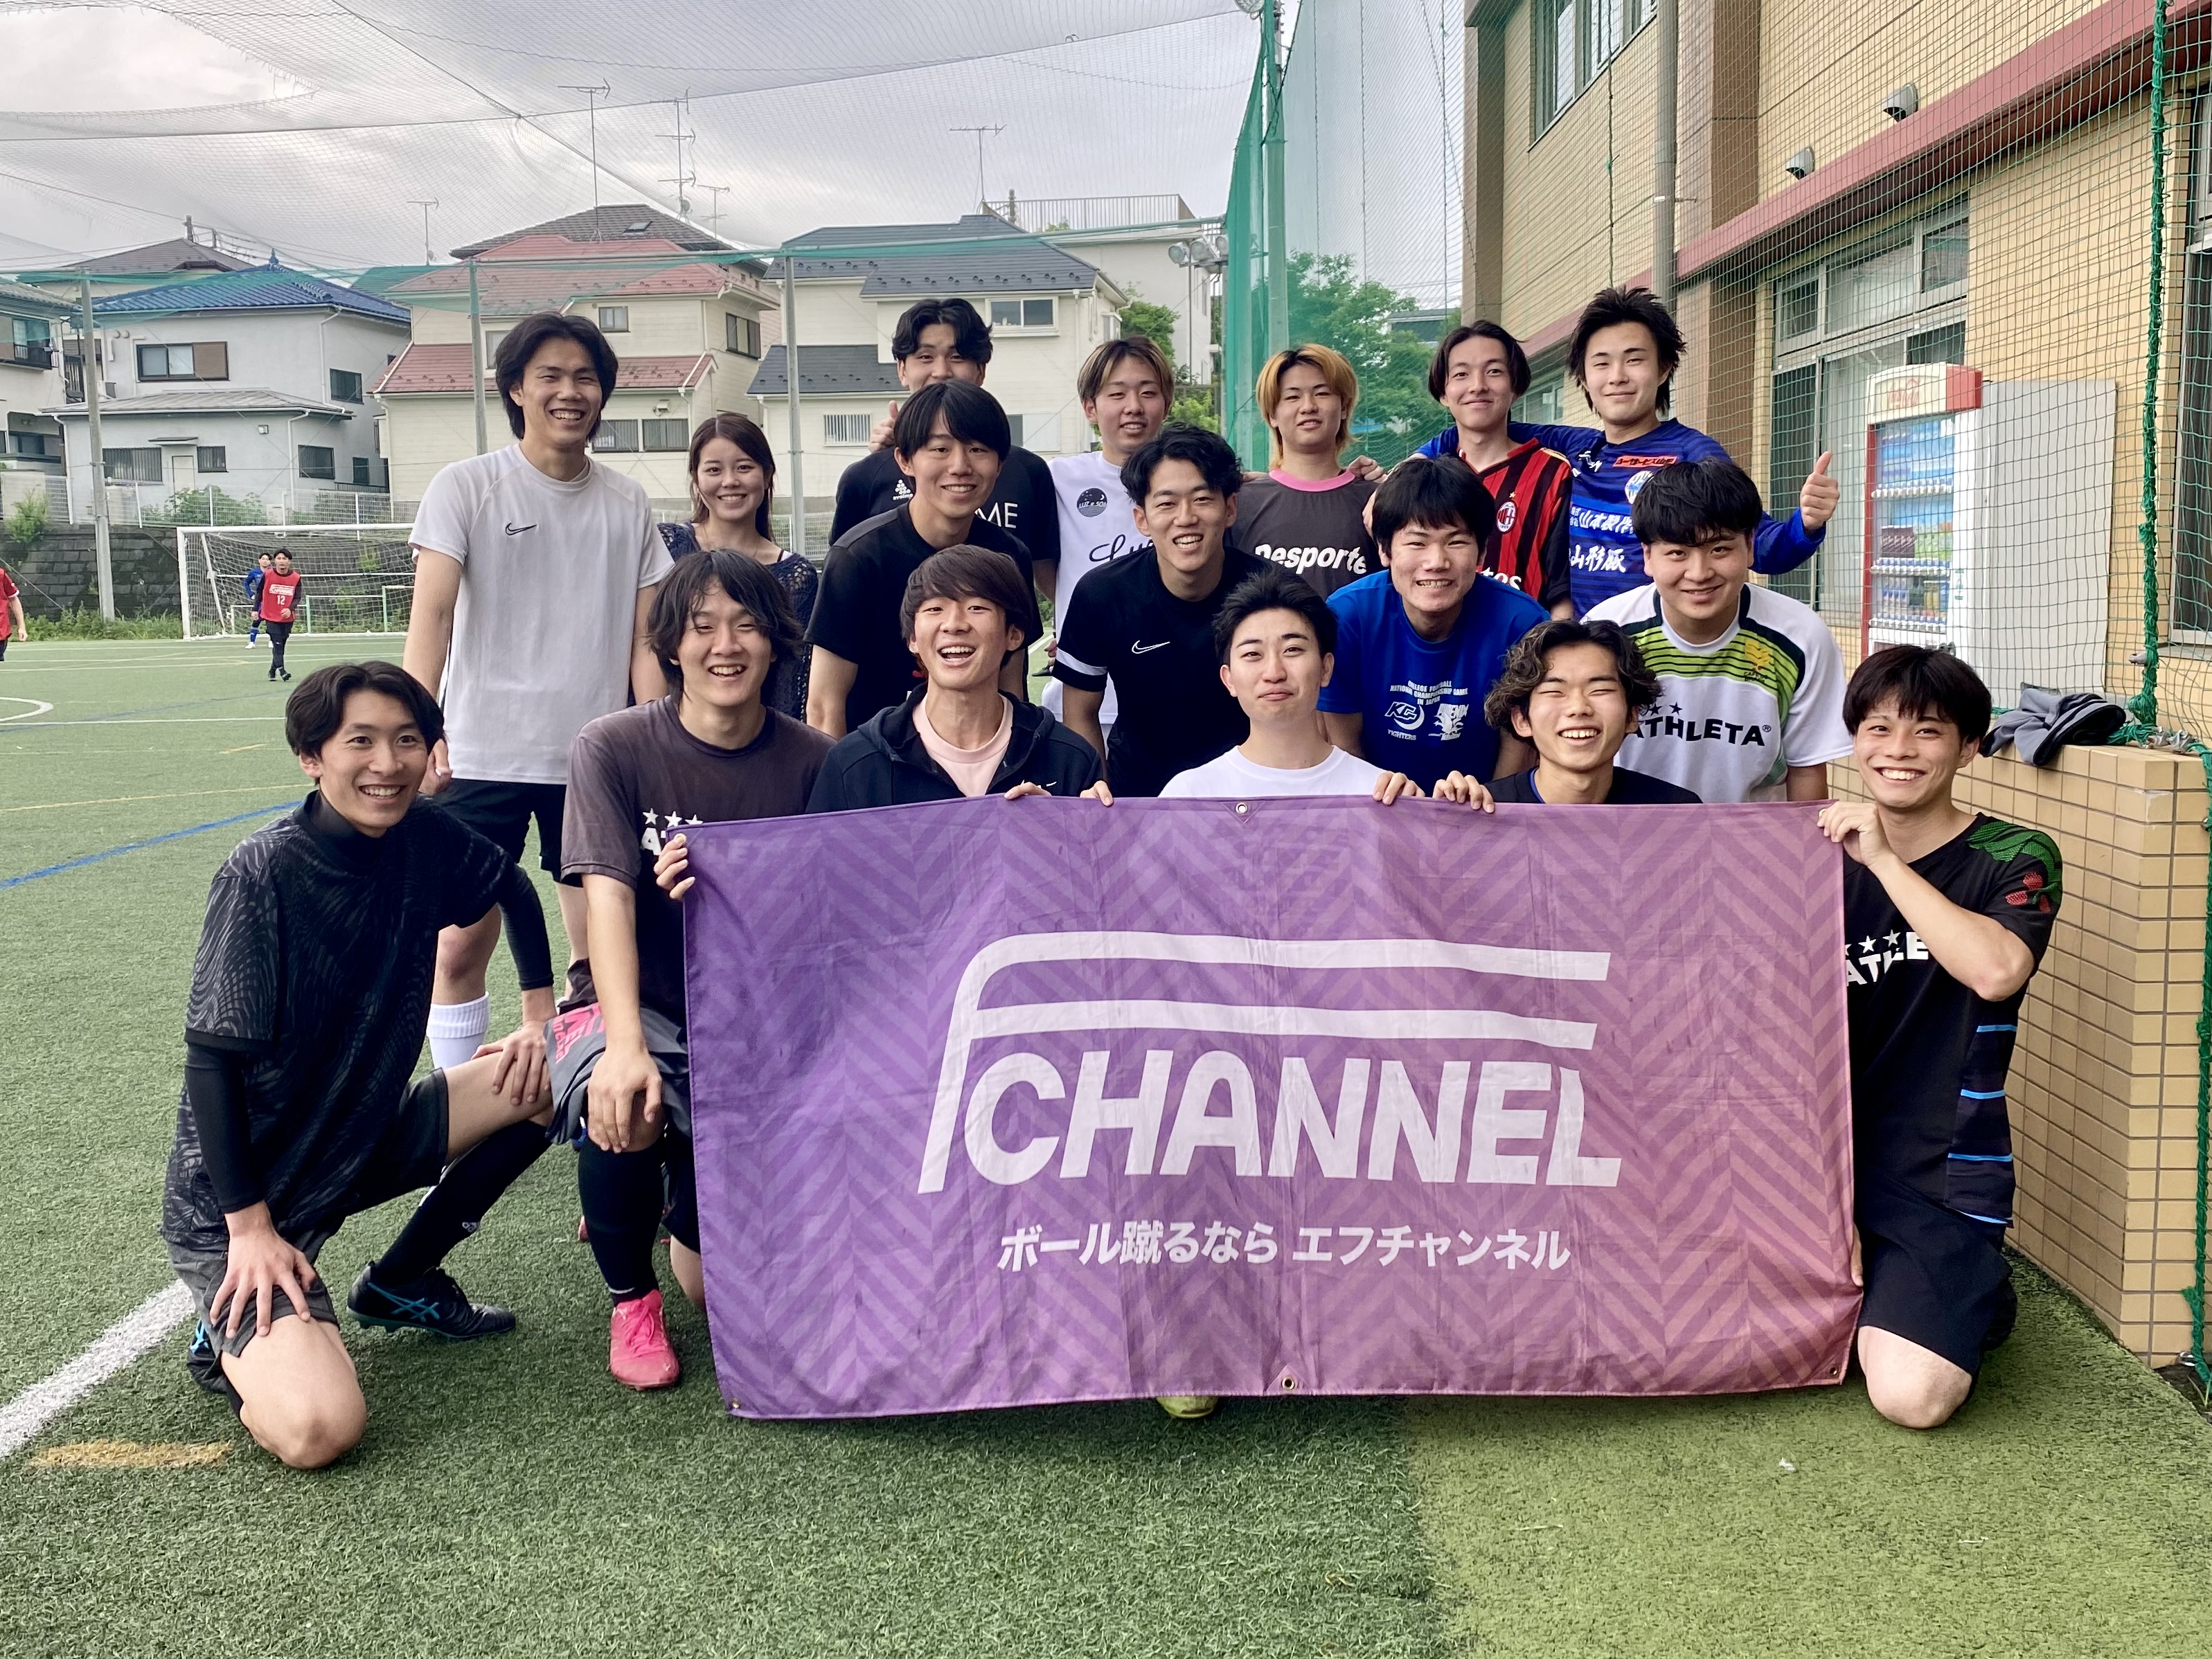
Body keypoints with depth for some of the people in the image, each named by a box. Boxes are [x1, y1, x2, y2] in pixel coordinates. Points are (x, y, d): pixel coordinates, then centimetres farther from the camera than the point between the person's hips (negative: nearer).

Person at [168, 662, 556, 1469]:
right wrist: (251, 1227, -20)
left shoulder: (426, 841, -6)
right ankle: (234, 1330, 8)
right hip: (238, 1192, -7)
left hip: (365, 1142, 7)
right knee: (318, 1430, -28)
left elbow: (514, 889, 16)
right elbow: (212, 1059, -19)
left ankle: (407, 1279, 11)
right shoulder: (262, 874, -22)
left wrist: (539, 1015, 8)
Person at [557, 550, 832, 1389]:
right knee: (624, 1108, -38)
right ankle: (631, 1298, -5)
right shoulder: (613, 748, -9)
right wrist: (626, 1044, -34)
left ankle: (691, 1182, 32)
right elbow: (607, 897, -20)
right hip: (639, 1006, -1)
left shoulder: (811, 762, -4)